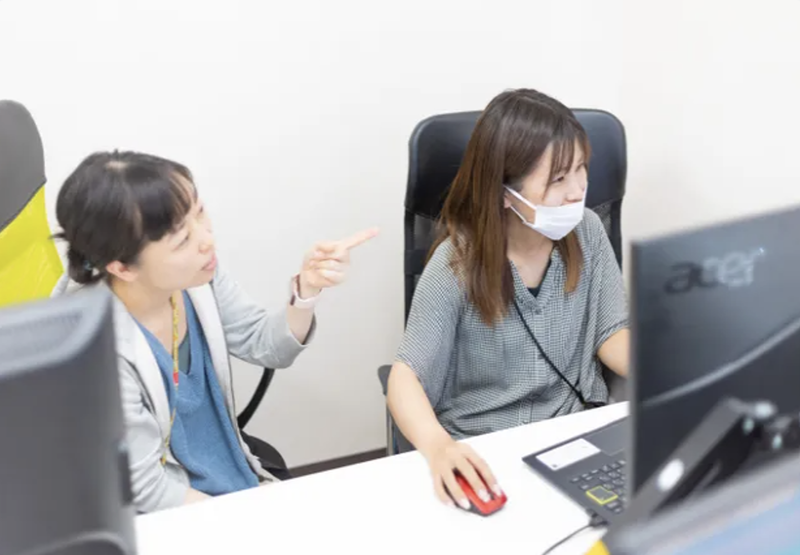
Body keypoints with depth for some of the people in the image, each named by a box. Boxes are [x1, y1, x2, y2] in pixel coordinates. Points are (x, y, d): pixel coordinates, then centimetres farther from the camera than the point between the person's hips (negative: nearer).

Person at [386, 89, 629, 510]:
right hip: (481, 448, -3)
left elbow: (612, 336, 1)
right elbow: (407, 375, -18)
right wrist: (439, 446, -39)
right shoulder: (457, 264, -17)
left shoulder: (586, 232, -5)